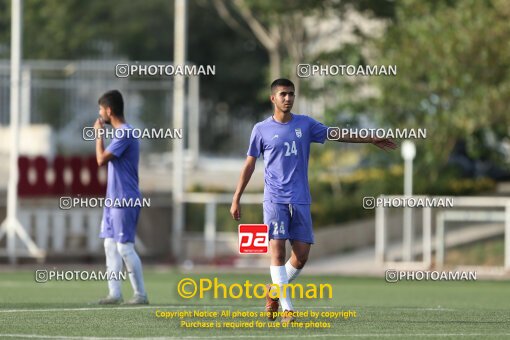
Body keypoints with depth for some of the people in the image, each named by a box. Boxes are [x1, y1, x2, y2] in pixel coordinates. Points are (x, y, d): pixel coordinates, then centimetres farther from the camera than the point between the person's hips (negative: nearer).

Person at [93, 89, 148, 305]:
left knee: (125, 247, -8)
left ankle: (140, 294, -4)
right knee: (110, 245, 8)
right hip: (114, 199, 10)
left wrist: (98, 134, -8)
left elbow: (101, 159, -19)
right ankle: (115, 293, 9)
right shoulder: (121, 133, 15)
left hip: (125, 200, -10)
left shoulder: (125, 134, -16)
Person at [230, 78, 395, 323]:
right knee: (278, 250, -12)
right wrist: (236, 199, 7)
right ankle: (286, 307, -9)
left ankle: (275, 291, 22)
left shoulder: (305, 124, 9)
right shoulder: (261, 129, 3)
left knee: (301, 254, -2)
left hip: (300, 201, 3)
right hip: (275, 200, -3)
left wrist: (373, 140, 16)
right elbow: (249, 164, 9)